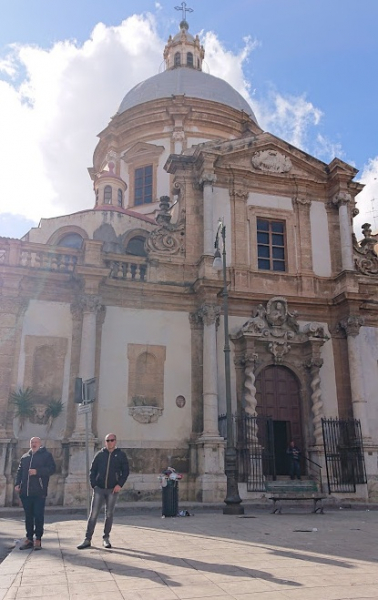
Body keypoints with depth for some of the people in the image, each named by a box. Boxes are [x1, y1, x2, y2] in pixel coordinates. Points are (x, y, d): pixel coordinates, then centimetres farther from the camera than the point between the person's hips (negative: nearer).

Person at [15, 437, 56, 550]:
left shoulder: (46, 455, 2)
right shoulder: (25, 456, 18)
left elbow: (52, 469, -8)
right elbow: (19, 471, 17)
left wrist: (37, 471, -17)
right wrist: (17, 483, 2)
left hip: (39, 492, -4)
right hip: (25, 491, 5)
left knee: (38, 515, -2)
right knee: (28, 516, 9)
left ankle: (38, 539, 5)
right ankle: (29, 539, 17)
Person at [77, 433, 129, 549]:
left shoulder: (121, 455, 2)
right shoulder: (100, 454, 5)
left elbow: (125, 471, 1)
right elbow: (92, 470, 8)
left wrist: (120, 484, -10)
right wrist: (93, 484, -3)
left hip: (113, 489, -1)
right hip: (99, 489, 1)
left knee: (109, 515, 7)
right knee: (93, 514, 0)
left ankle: (106, 538, 19)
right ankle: (87, 540, 5)